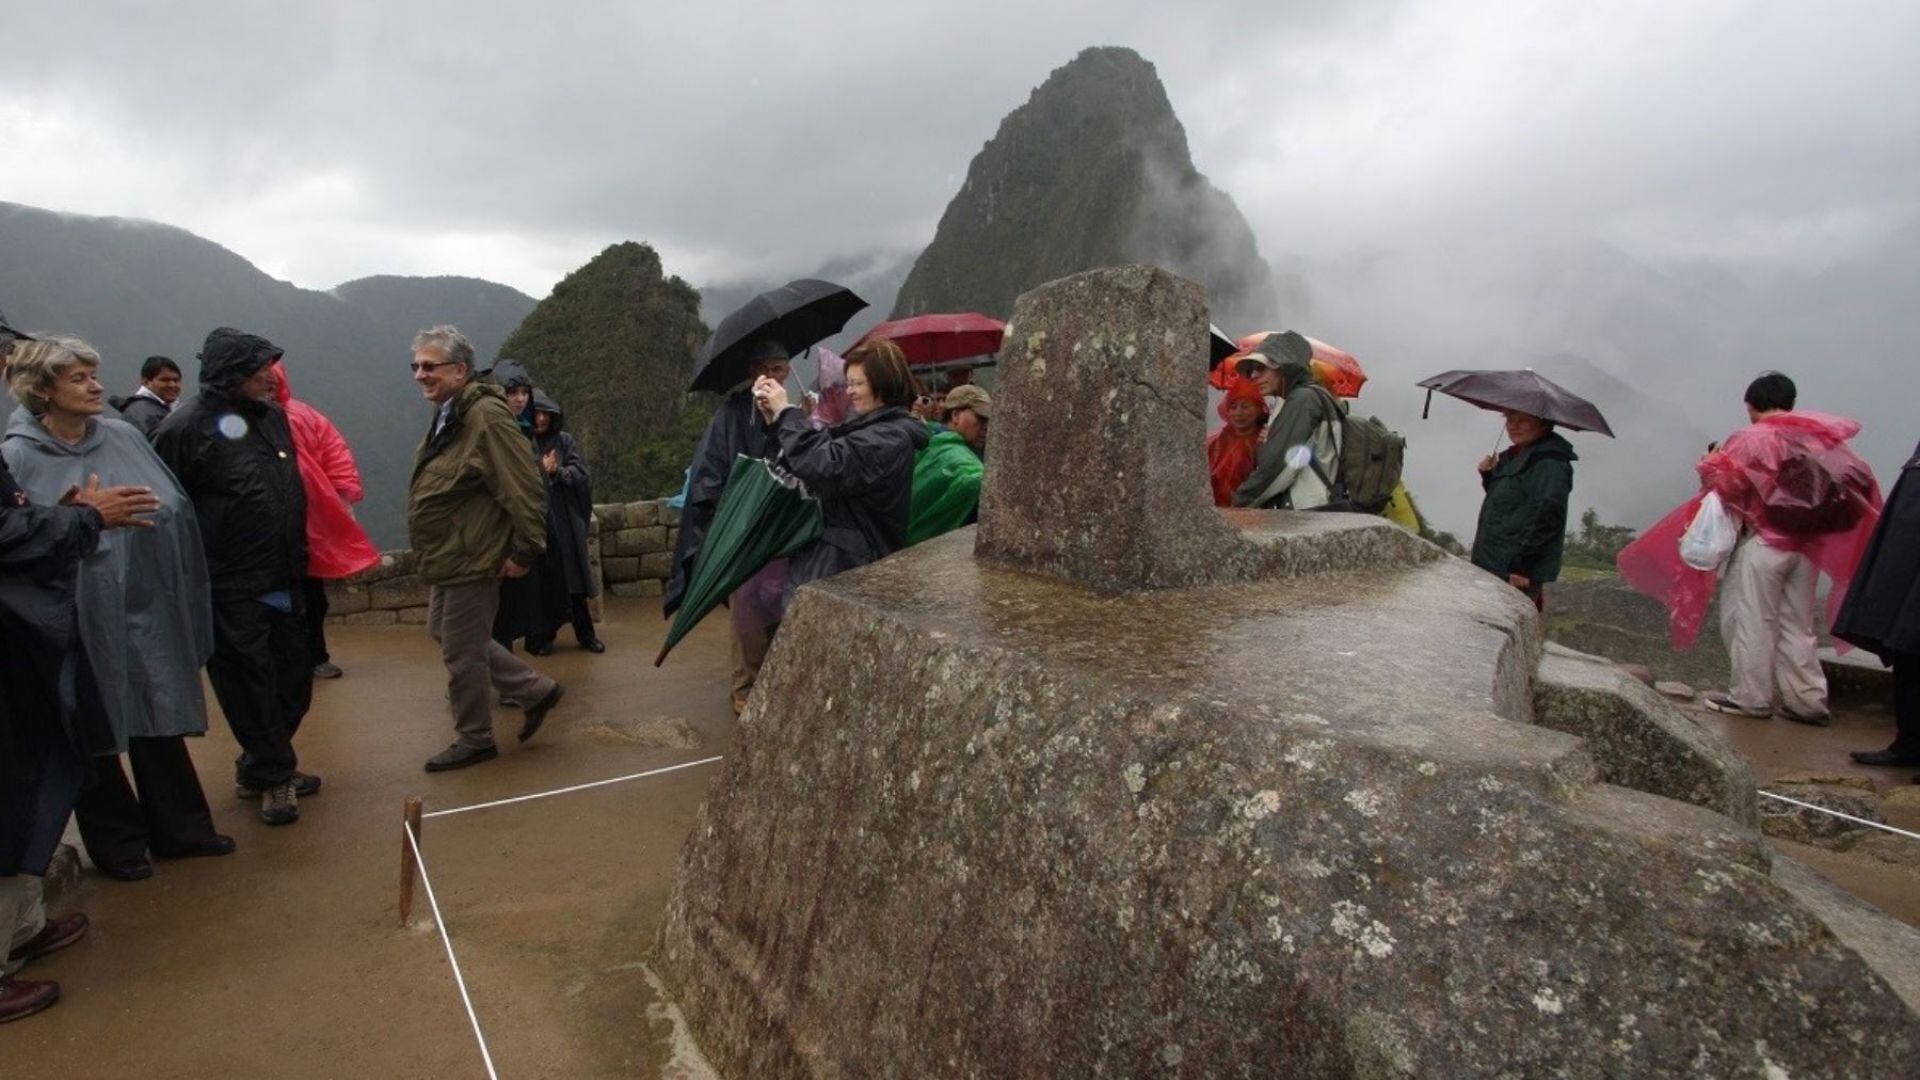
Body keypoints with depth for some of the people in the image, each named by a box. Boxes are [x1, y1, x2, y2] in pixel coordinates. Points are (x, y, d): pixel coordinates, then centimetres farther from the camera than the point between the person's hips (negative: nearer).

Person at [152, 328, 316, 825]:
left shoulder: (272, 415, 10)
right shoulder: (186, 427, -12)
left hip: (284, 583, 7)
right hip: (232, 591, -7)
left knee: (293, 680, 14)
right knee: (251, 686, 3)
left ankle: (258, 766, 33)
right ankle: (274, 776, 19)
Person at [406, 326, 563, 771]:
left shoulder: (487, 417, -23)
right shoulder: (447, 415, 11)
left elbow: (525, 490, -25)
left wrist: (524, 550, -22)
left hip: (472, 562, -11)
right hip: (449, 559, 11)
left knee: (462, 654, 2)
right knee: (444, 632, 21)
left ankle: (474, 741, 23)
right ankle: (536, 690, 29)